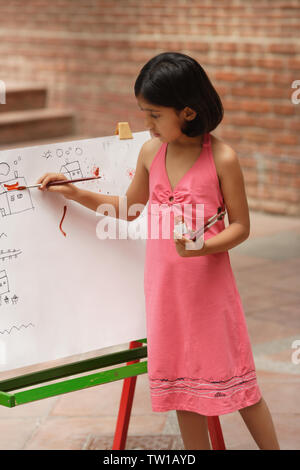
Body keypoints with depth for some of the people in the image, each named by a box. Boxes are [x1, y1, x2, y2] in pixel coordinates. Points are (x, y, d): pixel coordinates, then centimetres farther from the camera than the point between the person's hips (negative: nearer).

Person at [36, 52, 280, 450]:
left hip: (208, 286, -5)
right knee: (182, 386, 12)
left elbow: (241, 226, -9)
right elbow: (130, 208, 18)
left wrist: (202, 246, -26)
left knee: (236, 383, 3)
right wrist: (76, 193, 12)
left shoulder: (221, 158, -13)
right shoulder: (151, 152, 3)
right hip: (164, 287, 5)